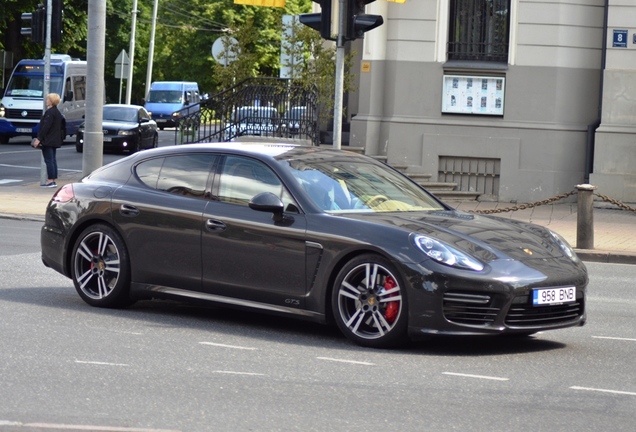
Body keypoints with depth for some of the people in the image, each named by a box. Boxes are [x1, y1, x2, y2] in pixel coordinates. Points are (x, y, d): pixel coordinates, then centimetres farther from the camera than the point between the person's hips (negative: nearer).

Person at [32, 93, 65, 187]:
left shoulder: (50, 112, -16)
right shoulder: (57, 112, 14)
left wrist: (39, 139, -20)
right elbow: (62, 127, 18)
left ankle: (51, 180, -11)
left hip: (48, 140, -10)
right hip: (54, 141, 10)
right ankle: (53, 180, 14)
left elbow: (46, 127, -21)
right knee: (52, 160, 12)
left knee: (49, 160, -8)